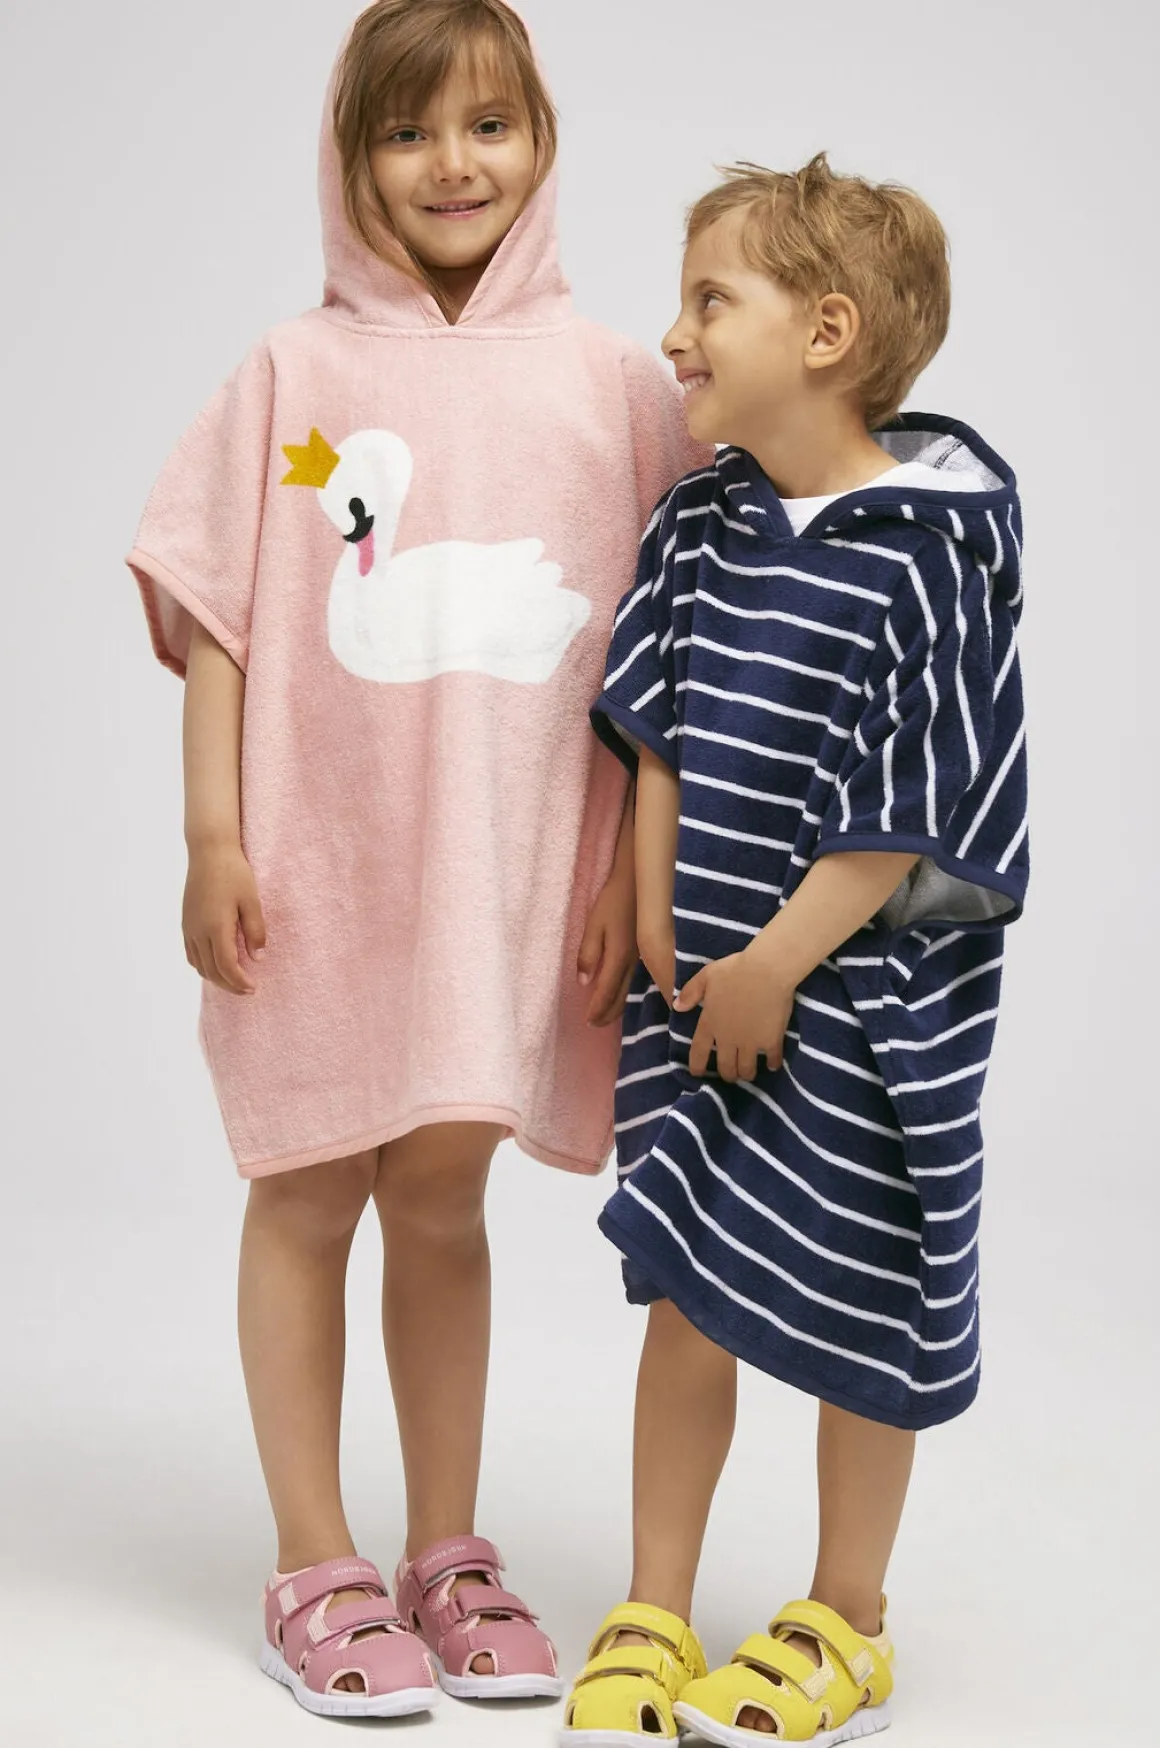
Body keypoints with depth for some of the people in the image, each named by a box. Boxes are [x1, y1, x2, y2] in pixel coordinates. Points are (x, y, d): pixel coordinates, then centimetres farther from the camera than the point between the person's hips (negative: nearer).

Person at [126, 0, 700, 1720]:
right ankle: (316, 1569, 19)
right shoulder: (294, 373, -1)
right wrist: (215, 837, -6)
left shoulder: (613, 384, 2)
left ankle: (447, 1552, 26)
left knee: (442, 1201, 13)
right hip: (320, 860, -1)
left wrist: (634, 868, 0)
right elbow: (219, 615, -1)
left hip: (513, 868, 1)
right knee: (310, 1200, 8)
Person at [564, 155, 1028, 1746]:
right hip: (703, 978, 5)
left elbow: (909, 811, -17)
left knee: (851, 1304, 8)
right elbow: (662, 733, 9)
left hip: (864, 990, -5)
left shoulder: (927, 549, -16)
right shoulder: (702, 522, 3)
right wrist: (658, 921, -1)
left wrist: (776, 964, -15)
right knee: (685, 1290, 9)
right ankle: (653, 1619, 20)